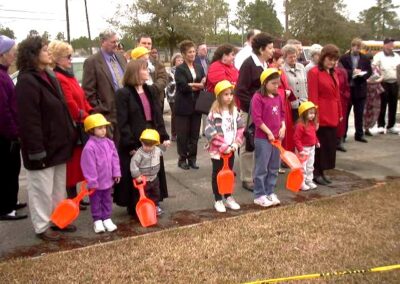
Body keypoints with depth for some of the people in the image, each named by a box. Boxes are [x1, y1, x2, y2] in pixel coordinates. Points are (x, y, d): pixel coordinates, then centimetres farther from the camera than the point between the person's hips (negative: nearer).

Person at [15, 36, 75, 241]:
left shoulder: (49, 76, 12)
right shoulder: (26, 82, -18)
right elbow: (29, 121, -22)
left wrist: (69, 136, 14)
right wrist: (37, 151, -23)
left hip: (58, 144, 9)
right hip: (43, 147, -9)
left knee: (59, 187, 18)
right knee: (42, 189, 4)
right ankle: (42, 227, 18)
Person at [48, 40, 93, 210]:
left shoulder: (68, 76, 16)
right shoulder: (58, 78, -17)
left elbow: (82, 99, 17)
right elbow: (70, 105, -22)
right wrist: (85, 118, -11)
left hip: (81, 127, 10)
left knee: (77, 163, 15)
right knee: (72, 164, -2)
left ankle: (75, 196, 24)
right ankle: (72, 199, 8)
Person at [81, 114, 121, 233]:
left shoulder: (109, 143, -2)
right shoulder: (89, 147, -22)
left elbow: (114, 158, 5)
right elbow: (89, 166, -20)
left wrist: (116, 173, 3)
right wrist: (92, 182, -18)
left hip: (108, 179, 6)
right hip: (96, 182, -6)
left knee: (107, 200, 16)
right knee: (96, 201, 10)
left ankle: (107, 218, 29)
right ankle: (97, 220, 23)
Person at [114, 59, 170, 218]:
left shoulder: (150, 91, 13)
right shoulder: (123, 93, -9)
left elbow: (158, 115, 12)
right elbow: (123, 123, -13)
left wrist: (164, 136, 4)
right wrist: (131, 144, -19)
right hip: (135, 142, -6)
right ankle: (134, 208, 15)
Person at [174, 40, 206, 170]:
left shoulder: (199, 68, 13)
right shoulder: (180, 69, -4)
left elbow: (204, 84, 5)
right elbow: (183, 87, -16)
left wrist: (192, 85, -13)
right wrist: (199, 85, -14)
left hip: (196, 105, 5)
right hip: (183, 106, -5)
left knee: (194, 133, 8)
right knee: (183, 134, 2)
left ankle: (192, 158, 18)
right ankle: (182, 159, 13)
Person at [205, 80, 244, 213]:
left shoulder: (234, 111, 3)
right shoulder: (214, 112, -14)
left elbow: (240, 128, 3)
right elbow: (210, 132, -19)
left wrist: (235, 144, -10)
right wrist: (223, 146, -20)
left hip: (231, 150, 5)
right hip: (217, 150, -5)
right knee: (217, 174, 8)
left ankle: (228, 198, 29)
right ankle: (218, 200, 19)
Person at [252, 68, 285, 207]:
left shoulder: (278, 97, 10)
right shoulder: (258, 97, -12)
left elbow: (282, 114, 19)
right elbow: (256, 119, -17)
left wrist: (283, 127, 2)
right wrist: (268, 133, -15)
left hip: (277, 137, 7)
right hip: (263, 138, -7)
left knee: (274, 167, 14)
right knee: (261, 168, 0)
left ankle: (270, 192, 25)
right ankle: (259, 195, 10)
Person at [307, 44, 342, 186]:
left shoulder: (333, 73, 14)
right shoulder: (314, 72, -11)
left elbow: (336, 95, 17)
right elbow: (313, 97, -16)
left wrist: (339, 113, 15)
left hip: (332, 115, 8)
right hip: (321, 116, -8)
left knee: (330, 144, 12)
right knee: (320, 144, 1)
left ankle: (322, 171, 23)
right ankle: (316, 173, 13)